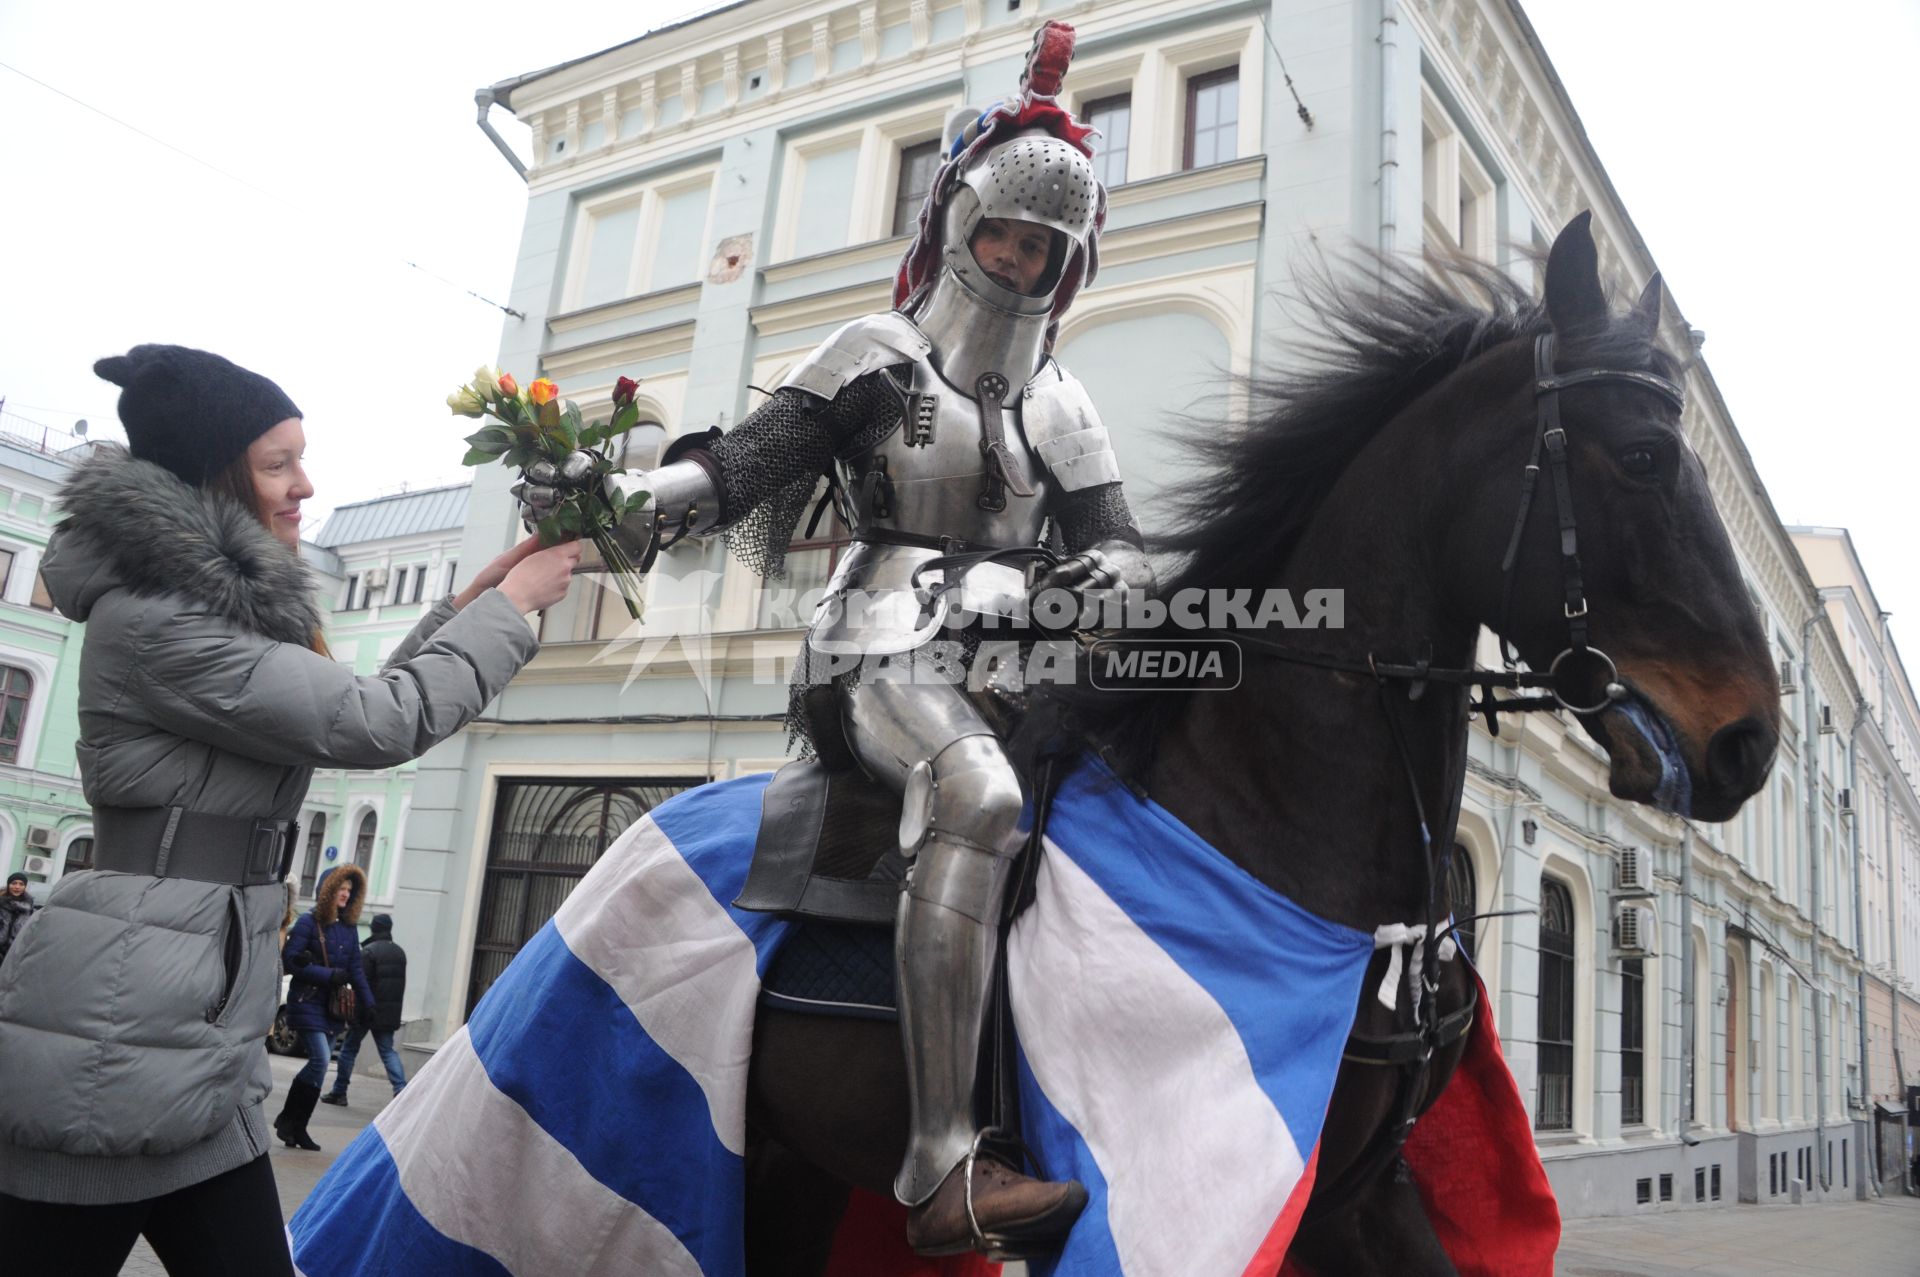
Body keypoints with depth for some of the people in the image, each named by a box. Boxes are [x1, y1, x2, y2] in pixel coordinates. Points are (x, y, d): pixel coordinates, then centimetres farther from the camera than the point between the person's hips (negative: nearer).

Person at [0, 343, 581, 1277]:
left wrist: (469, 601, 15)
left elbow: (350, 709, 23)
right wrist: (511, 608, -5)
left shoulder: (219, 602, 15)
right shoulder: (148, 618, -15)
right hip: (112, 1041, -9)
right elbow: (377, 724, -17)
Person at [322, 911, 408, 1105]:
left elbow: (362, 982, -16)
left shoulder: (368, 951, -11)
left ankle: (339, 1092, 17)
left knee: (349, 1049, 10)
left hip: (368, 1010, -5)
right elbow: (401, 983, 14)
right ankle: (401, 1090, -11)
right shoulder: (399, 952, 11)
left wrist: (363, 1008, -13)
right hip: (389, 1012, 5)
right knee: (388, 1051, 6)